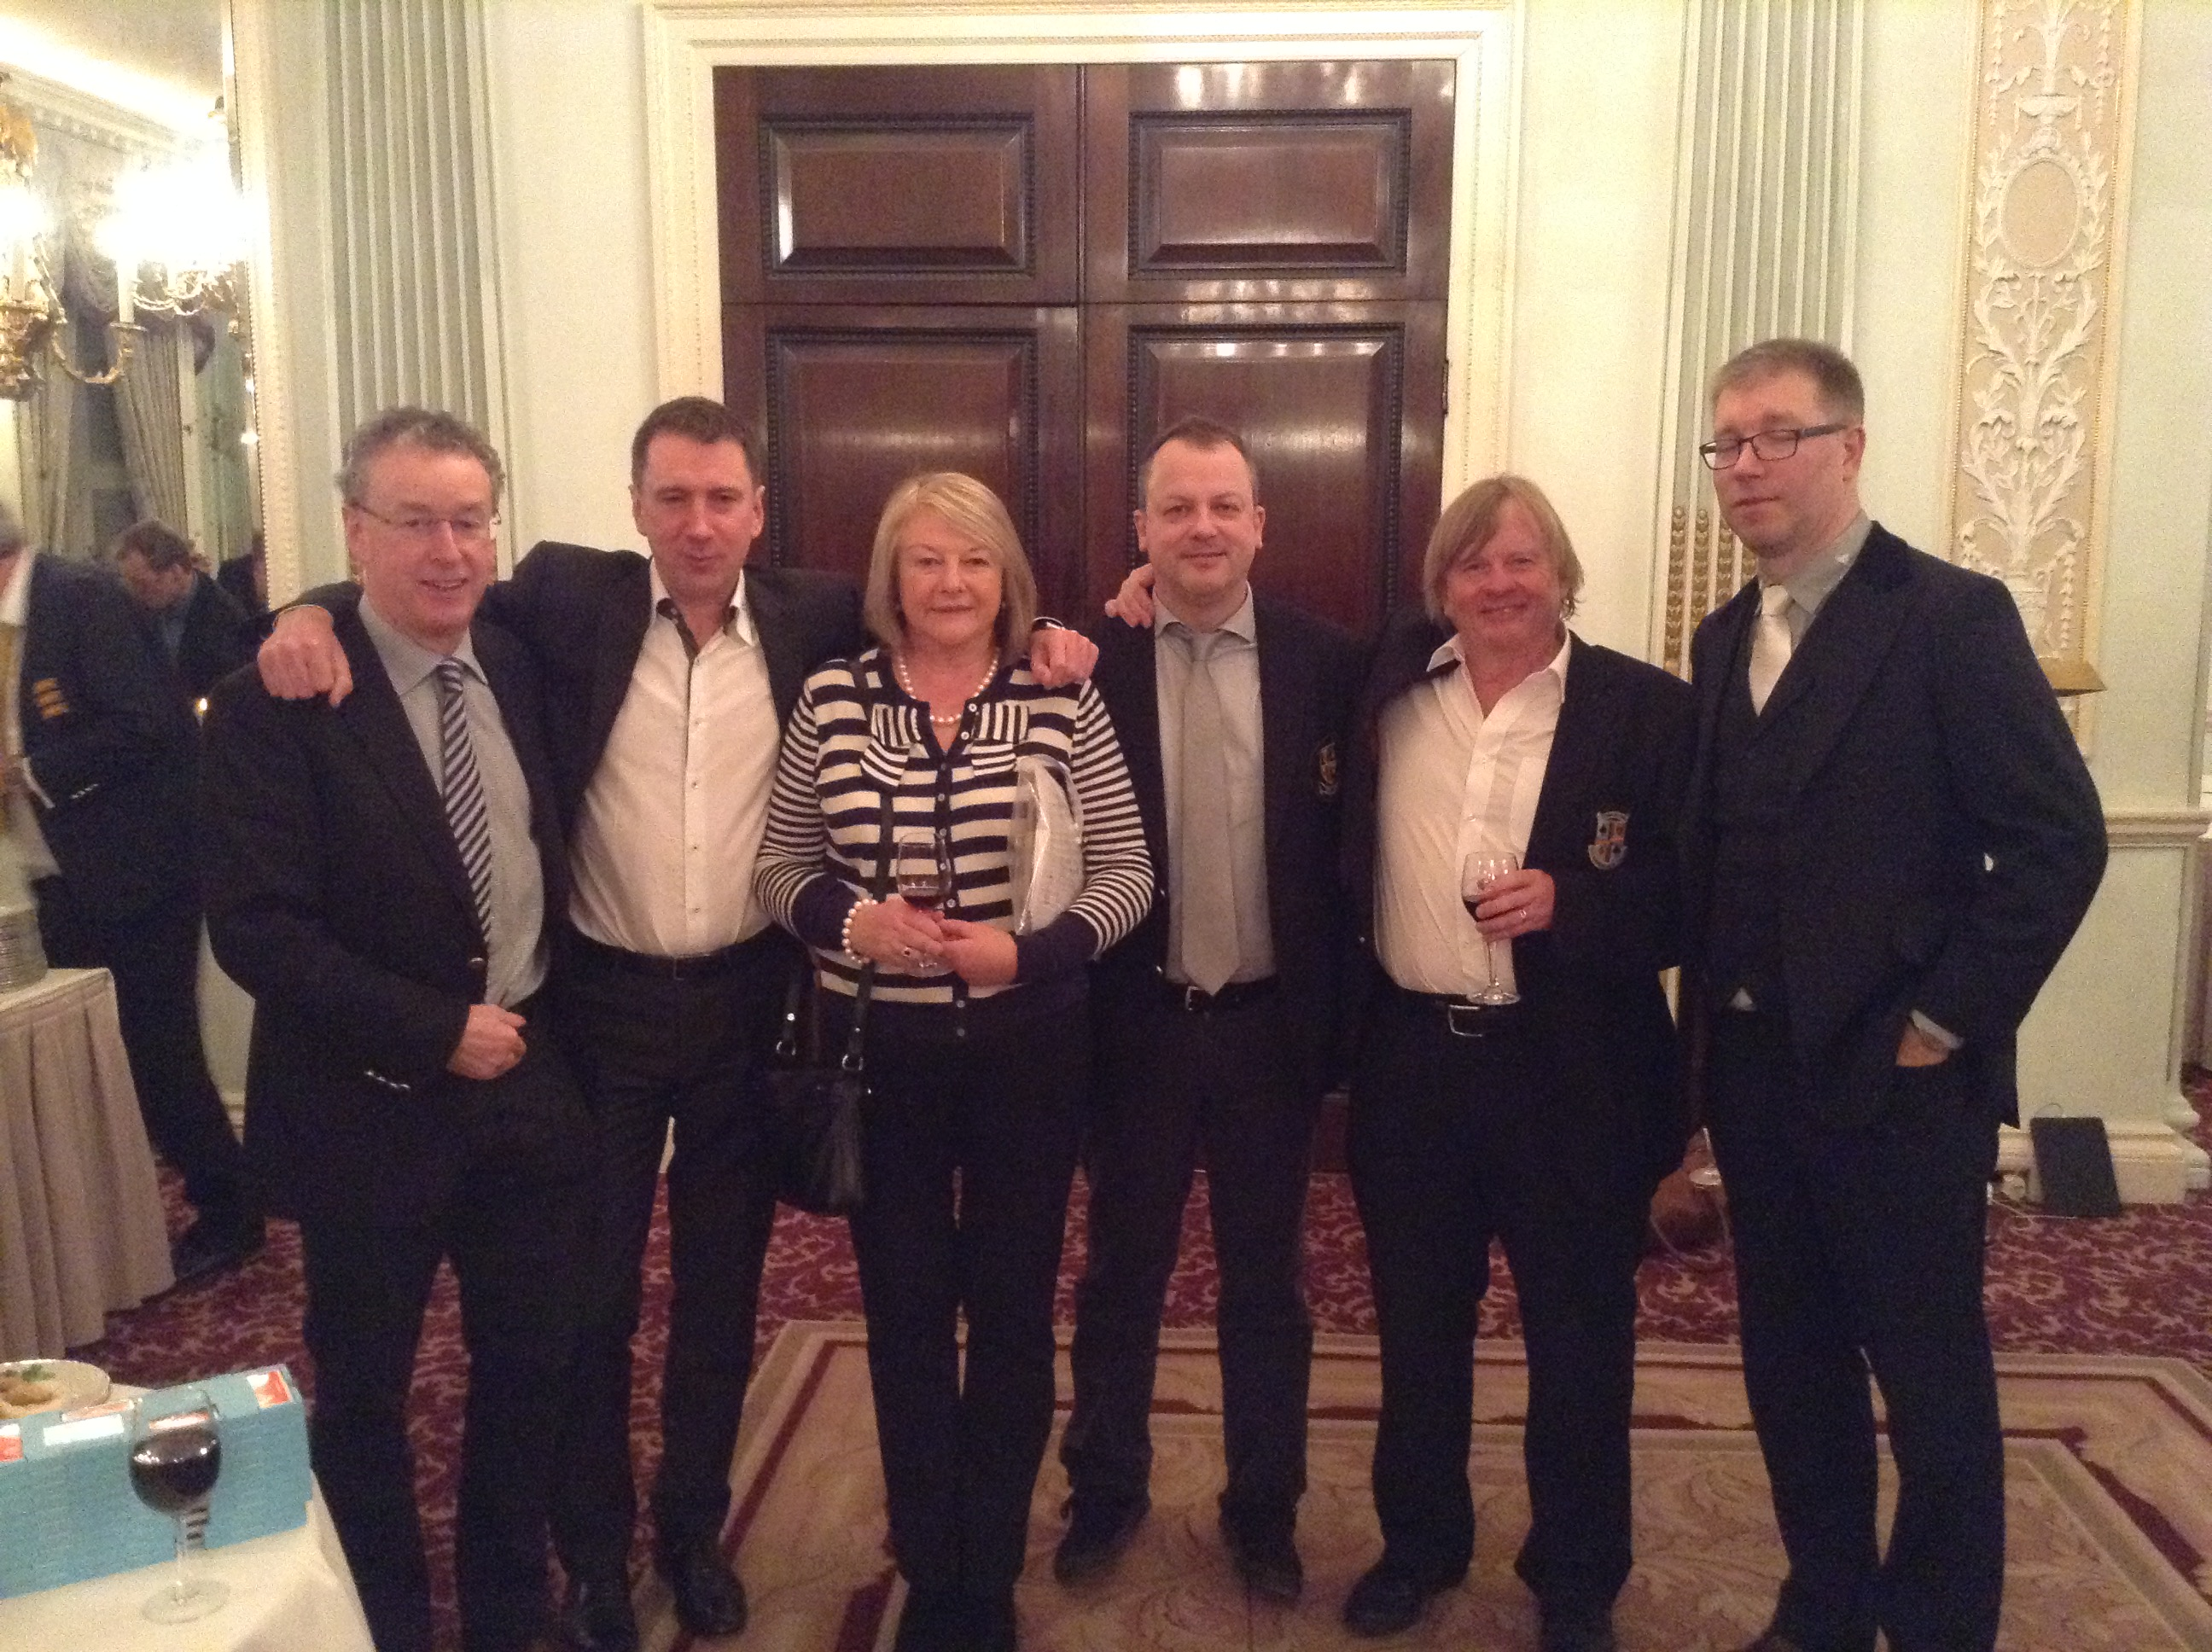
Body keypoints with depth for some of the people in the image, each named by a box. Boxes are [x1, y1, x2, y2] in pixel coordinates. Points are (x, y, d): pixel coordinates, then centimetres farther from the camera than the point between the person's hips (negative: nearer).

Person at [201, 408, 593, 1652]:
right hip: (370, 1105, -4)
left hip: (532, 1080, 5)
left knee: (533, 1368, 17)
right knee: (363, 1390, 15)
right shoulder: (278, 695, -14)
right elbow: (254, 926, -19)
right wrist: (437, 1032, -18)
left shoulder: (522, 659, 1)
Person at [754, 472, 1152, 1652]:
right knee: (904, 1312, 12)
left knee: (1014, 1307, 11)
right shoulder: (831, 698, -1)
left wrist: (1026, 951, -19)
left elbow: (1127, 872, -4)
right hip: (881, 1050, 1)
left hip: (1027, 1047, -1)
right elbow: (781, 863, 4)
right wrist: (851, 921, -16)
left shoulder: (1063, 699, -5)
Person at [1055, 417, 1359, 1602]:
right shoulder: (1088, 661, -6)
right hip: (1136, 1021, 0)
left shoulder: (1325, 662, -4)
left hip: (1271, 1020, 1)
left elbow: (1352, 842, -1)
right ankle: (1105, 1492, 37)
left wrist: (1338, 1009, -3)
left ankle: (1263, 1512, 35)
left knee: (1267, 1282, 16)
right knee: (1120, 1274, 17)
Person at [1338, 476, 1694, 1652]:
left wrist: (1571, 902, -23)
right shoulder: (1390, 681, 4)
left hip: (1575, 1072, -3)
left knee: (1579, 1340, 11)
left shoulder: (1645, 707, -6)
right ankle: (1419, 1544, 38)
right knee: (1417, 1326, 17)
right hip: (1411, 1058, 3)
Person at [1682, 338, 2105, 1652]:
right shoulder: (1725, 639, 10)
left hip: (1897, 1074, -6)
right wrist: (1714, 1024, 6)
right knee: (1790, 1366, 17)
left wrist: (1948, 1020, -14)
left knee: (1932, 1380, 7)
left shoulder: (1951, 615, -10)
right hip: (1756, 1069, 7)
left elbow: (2060, 837, -14)